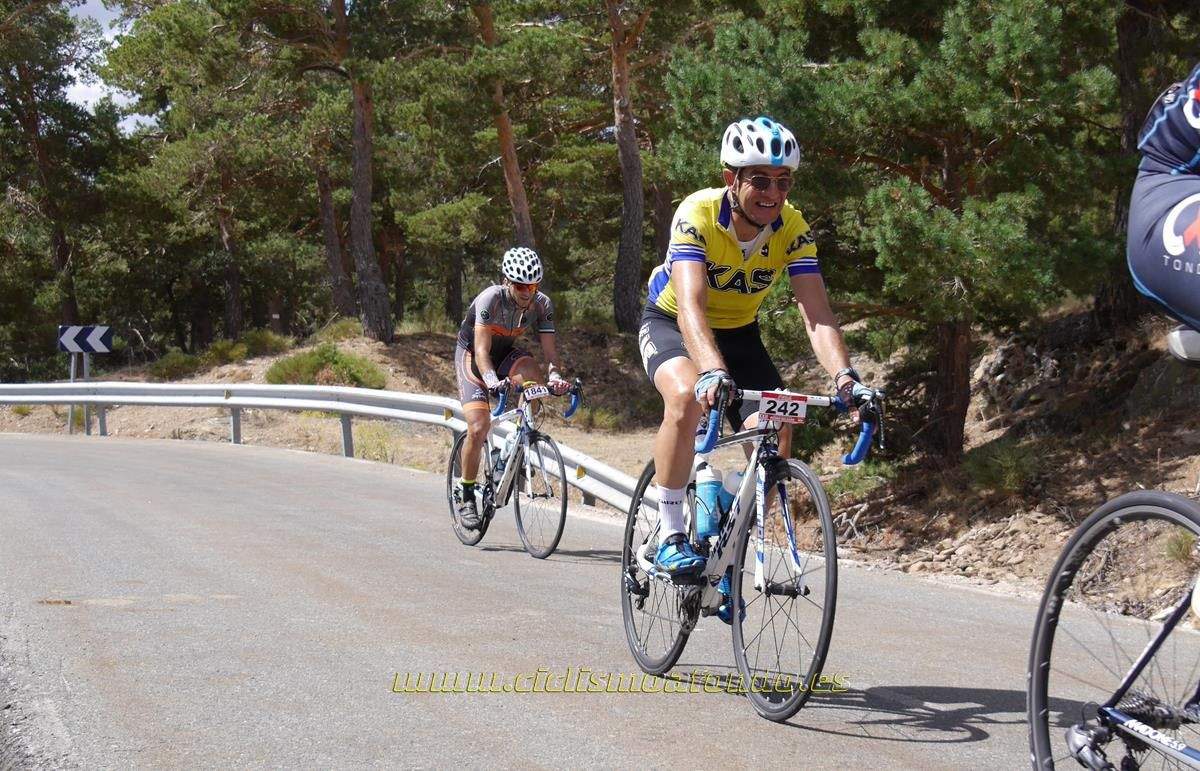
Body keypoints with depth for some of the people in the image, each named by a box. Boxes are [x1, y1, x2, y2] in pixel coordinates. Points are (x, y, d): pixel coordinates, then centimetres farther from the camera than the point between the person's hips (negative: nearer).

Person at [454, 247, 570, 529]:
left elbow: (549, 350, -21)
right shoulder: (490, 299, -31)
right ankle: (467, 499, 0)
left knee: (530, 374, -33)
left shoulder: (542, 304, -18)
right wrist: (492, 380, -55)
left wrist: (555, 375, -43)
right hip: (471, 355, -3)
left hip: (506, 352, 3)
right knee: (478, 428, -18)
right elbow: (482, 351, -37)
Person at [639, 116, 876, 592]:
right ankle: (670, 538, -22)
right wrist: (713, 371, -61)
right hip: (671, 322, -4)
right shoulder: (698, 214, -31)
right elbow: (691, 306, -43)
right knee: (686, 397, -36)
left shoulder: (792, 229, -20)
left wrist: (843, 376, -47)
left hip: (738, 333, 4)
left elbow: (817, 315, -28)